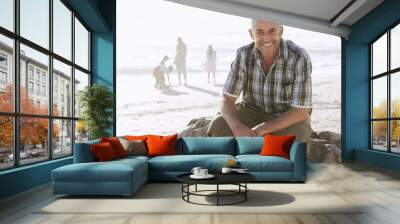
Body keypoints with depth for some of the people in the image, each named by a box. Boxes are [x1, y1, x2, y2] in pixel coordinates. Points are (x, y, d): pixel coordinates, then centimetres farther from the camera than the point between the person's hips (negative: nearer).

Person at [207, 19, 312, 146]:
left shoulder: (300, 58, -25)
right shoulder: (243, 54, -15)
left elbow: (301, 112, -24)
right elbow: (227, 99, -14)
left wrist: (261, 130, -33)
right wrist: (237, 127, -36)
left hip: (289, 118, -2)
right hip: (252, 112, 2)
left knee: (296, 138, -35)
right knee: (218, 127, -23)